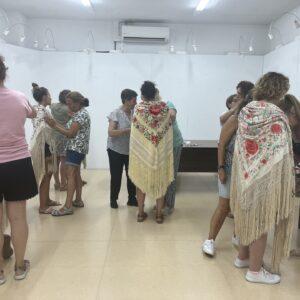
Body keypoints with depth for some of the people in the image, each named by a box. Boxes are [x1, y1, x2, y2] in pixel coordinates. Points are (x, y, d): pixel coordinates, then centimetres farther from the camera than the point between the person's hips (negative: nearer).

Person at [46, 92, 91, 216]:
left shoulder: (81, 114, -15)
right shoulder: (80, 113, 16)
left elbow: (70, 133, -18)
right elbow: (71, 131, 9)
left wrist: (54, 126, -14)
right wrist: (56, 123, 2)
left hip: (76, 148, -11)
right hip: (77, 148, 11)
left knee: (70, 175, -13)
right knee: (76, 173, 15)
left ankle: (68, 206, -14)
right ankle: (78, 200, 24)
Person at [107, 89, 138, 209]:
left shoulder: (134, 112, 1)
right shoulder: (116, 113, -13)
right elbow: (111, 132, -20)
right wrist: (128, 130, -27)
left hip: (131, 150, 4)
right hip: (116, 151, -4)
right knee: (116, 176, 5)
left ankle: (132, 199, 24)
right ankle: (113, 199, 23)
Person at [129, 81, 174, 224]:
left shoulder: (138, 108, -9)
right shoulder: (164, 108, -4)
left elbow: (135, 132, -5)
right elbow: (168, 130, 1)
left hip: (142, 152, -1)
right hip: (160, 152, 1)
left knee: (141, 181, 14)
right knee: (160, 182, 12)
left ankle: (141, 213, 21)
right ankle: (159, 214, 19)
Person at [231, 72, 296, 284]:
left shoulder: (247, 111, 2)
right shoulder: (277, 115, -18)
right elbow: (280, 155, -16)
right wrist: (288, 182, -5)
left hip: (246, 175, 7)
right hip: (266, 178, -7)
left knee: (249, 217, 21)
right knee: (262, 222, 7)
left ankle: (243, 257, 37)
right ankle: (255, 270, 22)